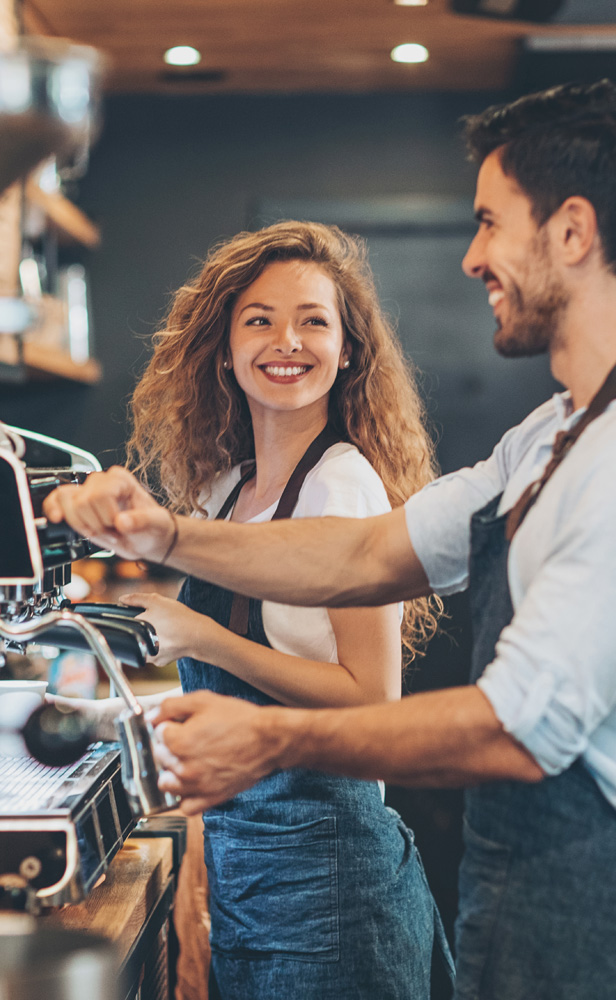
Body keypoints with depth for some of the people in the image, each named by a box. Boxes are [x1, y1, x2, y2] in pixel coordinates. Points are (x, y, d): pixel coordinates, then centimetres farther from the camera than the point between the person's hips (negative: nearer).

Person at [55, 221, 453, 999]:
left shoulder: (344, 487, -14)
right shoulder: (226, 487, 8)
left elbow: (374, 699, -18)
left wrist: (210, 642, -20)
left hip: (321, 848, -7)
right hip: (233, 841, 7)